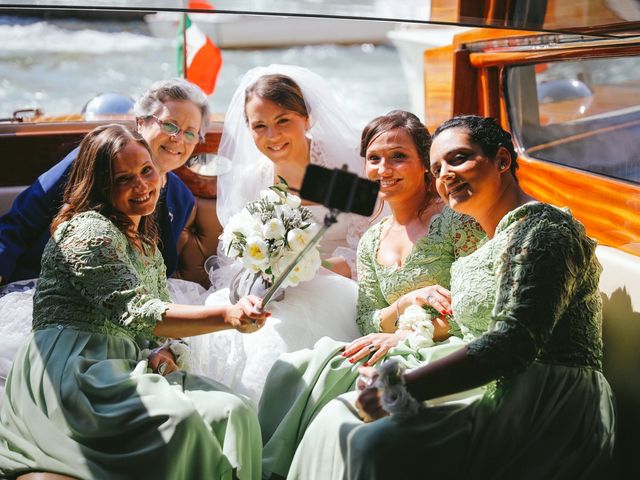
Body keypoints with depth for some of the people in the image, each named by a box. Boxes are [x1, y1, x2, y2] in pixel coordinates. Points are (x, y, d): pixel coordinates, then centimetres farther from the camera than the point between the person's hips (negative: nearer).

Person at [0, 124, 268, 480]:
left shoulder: (148, 243, 22)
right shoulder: (88, 229, -8)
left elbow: (160, 311, 24)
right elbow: (135, 313, -19)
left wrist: (163, 353, -1)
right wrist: (228, 316, -28)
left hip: (122, 369, 8)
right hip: (70, 368, -8)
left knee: (235, 413, -17)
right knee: (175, 418, -35)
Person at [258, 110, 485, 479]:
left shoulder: (455, 220, -5)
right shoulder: (370, 244, 13)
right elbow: (367, 326, 9)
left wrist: (407, 337, -15)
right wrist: (408, 301, -11)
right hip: (398, 354, 6)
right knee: (291, 369, -17)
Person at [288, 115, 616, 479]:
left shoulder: (542, 228, -9)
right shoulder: (491, 243, 21)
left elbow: (514, 344, -21)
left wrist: (403, 388, -24)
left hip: (549, 414, -9)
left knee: (379, 445, -29)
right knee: (336, 418, -3)